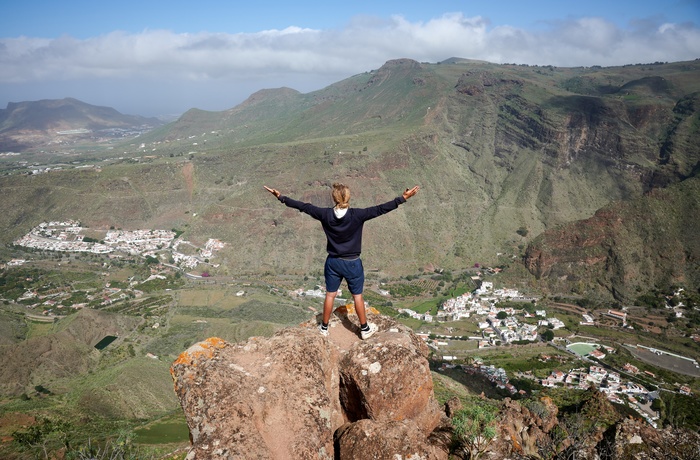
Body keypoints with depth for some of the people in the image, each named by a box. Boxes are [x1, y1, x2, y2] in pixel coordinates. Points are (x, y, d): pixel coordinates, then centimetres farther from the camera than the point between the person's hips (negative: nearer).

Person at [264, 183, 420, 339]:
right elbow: (380, 209, -22)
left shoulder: (325, 214, -15)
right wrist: (403, 198, -19)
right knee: (357, 296, 15)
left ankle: (324, 327, 33)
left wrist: (280, 197, 1)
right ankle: (365, 329, 29)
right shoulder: (357, 215, -22)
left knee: (330, 295, 18)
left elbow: (303, 206, -8)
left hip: (333, 263, 2)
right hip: (353, 264, -2)